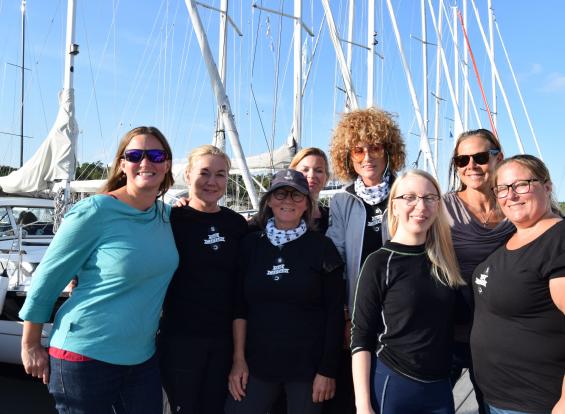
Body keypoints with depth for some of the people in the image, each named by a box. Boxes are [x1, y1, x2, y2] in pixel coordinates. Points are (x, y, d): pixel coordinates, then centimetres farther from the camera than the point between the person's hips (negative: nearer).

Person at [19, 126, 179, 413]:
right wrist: (30, 346, -2)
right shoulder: (94, 212, -16)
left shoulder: (165, 214, 2)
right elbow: (47, 277, -9)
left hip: (142, 356, 6)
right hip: (85, 357, -5)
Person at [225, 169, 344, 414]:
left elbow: (335, 313, -4)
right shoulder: (251, 244, 3)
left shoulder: (322, 246, -3)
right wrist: (238, 359, -1)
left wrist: (328, 370, -6)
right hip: (257, 362, 2)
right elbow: (240, 305, 3)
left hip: (308, 365, -1)